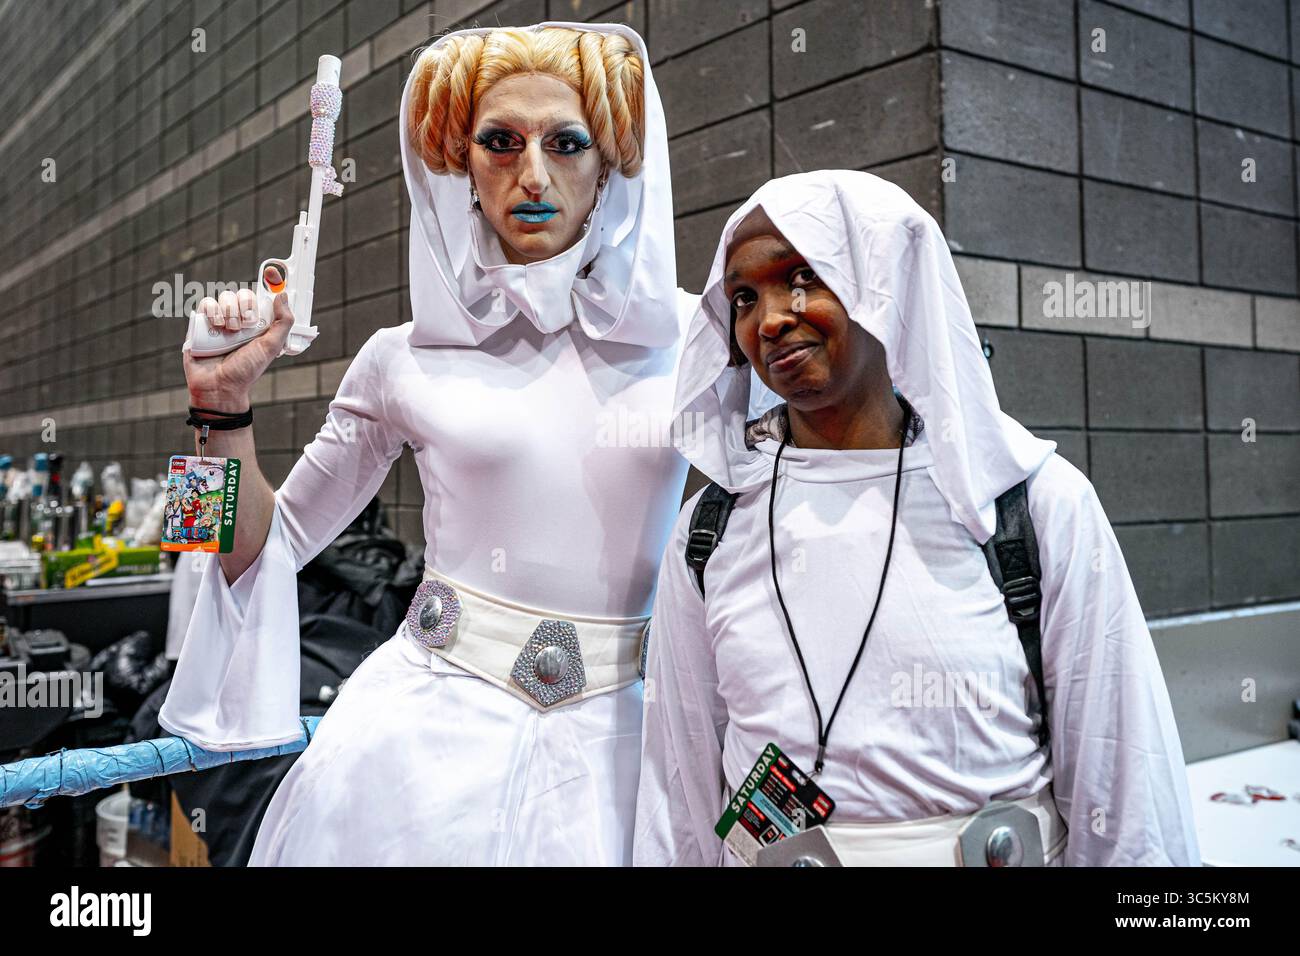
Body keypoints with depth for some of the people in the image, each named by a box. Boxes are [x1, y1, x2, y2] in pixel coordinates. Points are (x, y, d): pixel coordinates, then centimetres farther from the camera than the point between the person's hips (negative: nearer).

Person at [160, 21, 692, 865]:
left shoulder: (688, 337, -1)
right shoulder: (408, 360, 0)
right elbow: (271, 547, 9)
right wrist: (225, 405, -4)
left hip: (606, 743, 1)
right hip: (425, 728, 0)